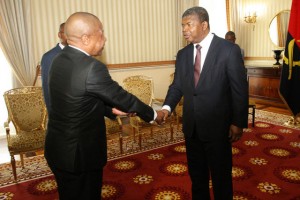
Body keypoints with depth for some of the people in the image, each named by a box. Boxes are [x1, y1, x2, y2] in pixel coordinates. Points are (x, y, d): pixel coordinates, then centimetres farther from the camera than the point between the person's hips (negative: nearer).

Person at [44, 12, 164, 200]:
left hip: (58, 149, 8)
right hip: (79, 154, -7)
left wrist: (111, 109, 11)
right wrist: (154, 114, 0)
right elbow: (124, 98, -16)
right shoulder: (91, 67, -26)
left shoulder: (59, 60, 0)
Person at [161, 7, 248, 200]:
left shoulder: (229, 49, -9)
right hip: (192, 126, 5)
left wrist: (238, 122, -7)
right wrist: (167, 107, -12)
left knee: (221, 174, 14)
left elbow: (240, 89, -8)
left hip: (218, 126, -4)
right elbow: (177, 86, 6)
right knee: (196, 173, 20)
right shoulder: (183, 54, 5)